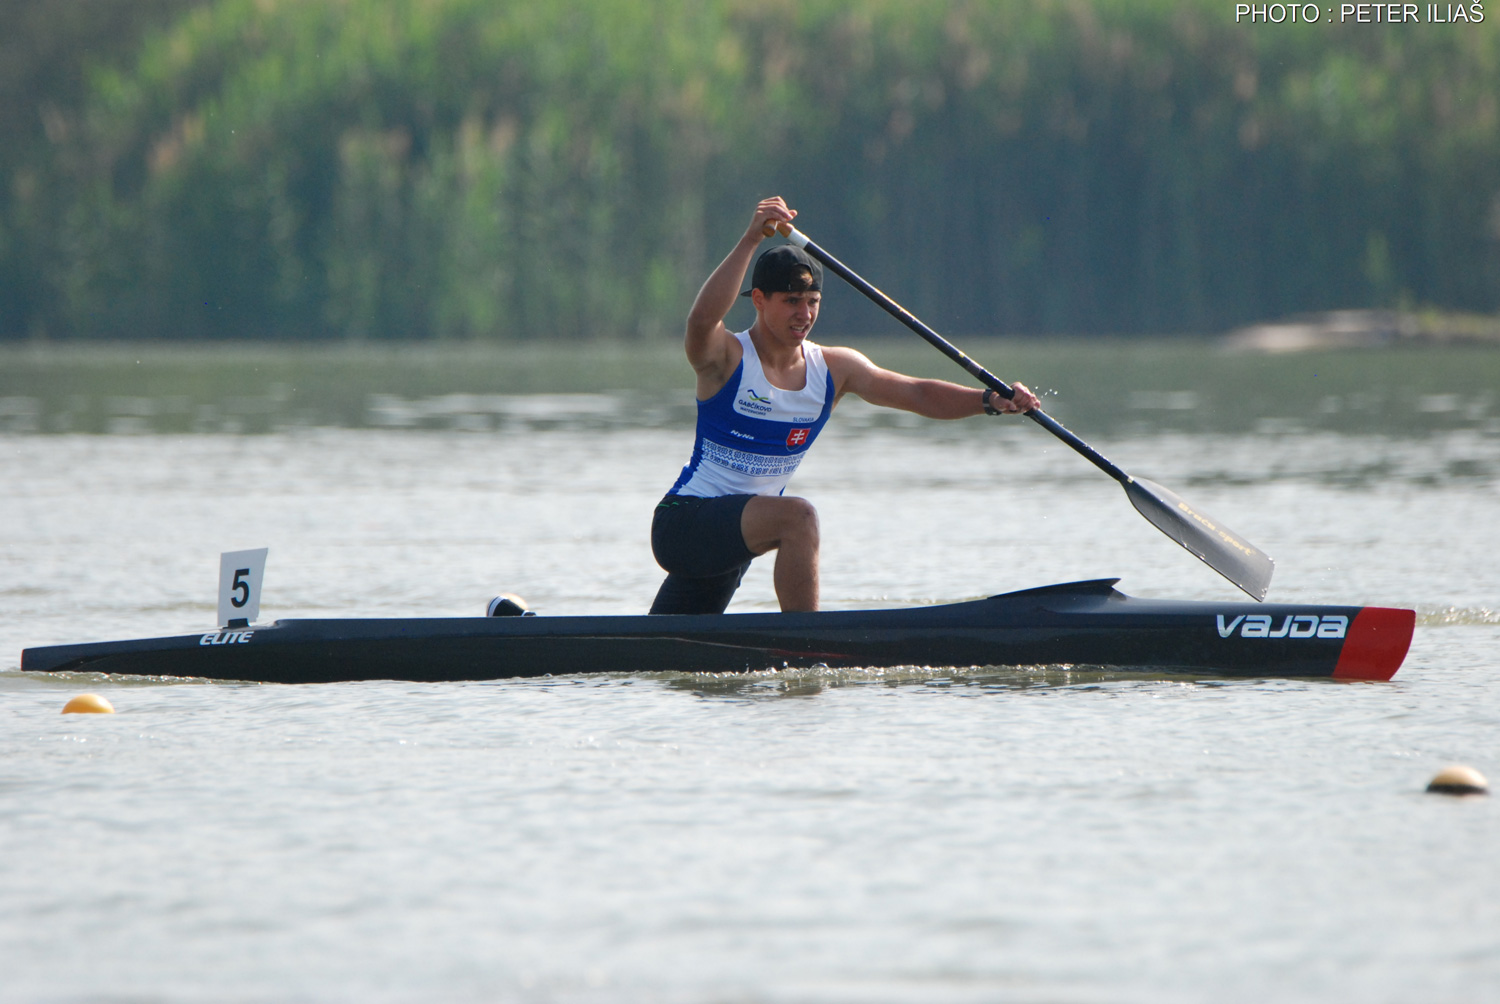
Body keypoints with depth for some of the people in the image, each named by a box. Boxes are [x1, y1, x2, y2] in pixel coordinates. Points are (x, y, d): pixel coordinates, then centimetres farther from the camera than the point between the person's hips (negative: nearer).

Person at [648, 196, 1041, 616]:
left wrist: (990, 400, -23)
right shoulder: (726, 358, -16)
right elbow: (702, 319, -40)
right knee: (798, 517, -31)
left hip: (733, 544, 7)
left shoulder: (833, 369, 1)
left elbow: (917, 394, -6)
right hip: (683, 522, -7)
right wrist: (751, 241, -47)